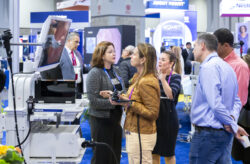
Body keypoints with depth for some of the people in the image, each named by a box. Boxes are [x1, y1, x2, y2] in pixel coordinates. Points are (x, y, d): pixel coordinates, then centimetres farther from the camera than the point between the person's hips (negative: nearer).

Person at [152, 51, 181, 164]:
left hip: (167, 116, -5)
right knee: (154, 152, 12)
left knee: (168, 153, 8)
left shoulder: (175, 77, -7)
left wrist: (163, 79, -27)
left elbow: (171, 95, -23)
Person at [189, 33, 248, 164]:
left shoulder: (208, 67, -15)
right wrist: (233, 118, -2)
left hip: (207, 133, -9)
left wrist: (233, 126, -14)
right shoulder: (227, 67, 15)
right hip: (225, 133, 9)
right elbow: (236, 101, 15)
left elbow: (215, 104, -22)